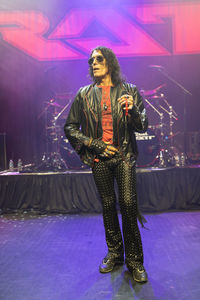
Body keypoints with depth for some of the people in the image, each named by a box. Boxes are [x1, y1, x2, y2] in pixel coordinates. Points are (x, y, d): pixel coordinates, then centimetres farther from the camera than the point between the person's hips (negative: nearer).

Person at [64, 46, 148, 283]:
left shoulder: (129, 90, 5)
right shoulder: (84, 94, 7)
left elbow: (143, 127, 3)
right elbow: (70, 128, 7)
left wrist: (132, 109, -17)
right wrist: (94, 144, -3)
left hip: (124, 156, -1)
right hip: (99, 158, 2)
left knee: (128, 204, -9)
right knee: (108, 205, 9)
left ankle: (134, 260, 6)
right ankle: (114, 253, 25)